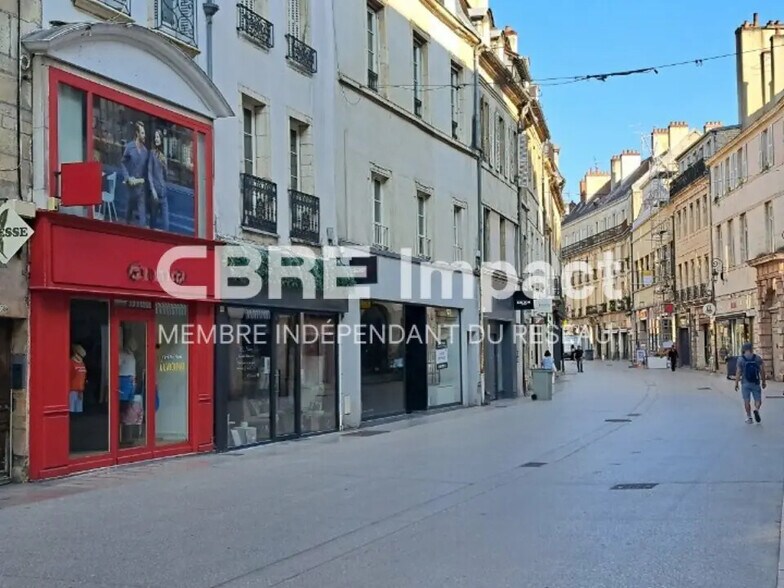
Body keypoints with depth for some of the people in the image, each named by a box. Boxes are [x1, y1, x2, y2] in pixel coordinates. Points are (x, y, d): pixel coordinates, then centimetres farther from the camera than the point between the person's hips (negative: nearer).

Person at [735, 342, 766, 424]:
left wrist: (736, 383, -2)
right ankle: (756, 410, -19)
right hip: (756, 383, 0)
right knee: (758, 400, 8)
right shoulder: (758, 358, -1)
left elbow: (738, 372, -7)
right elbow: (762, 371, -1)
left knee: (747, 401, 7)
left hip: (745, 383, 0)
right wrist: (763, 382, 9)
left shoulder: (740, 359, -4)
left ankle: (749, 417, 7)